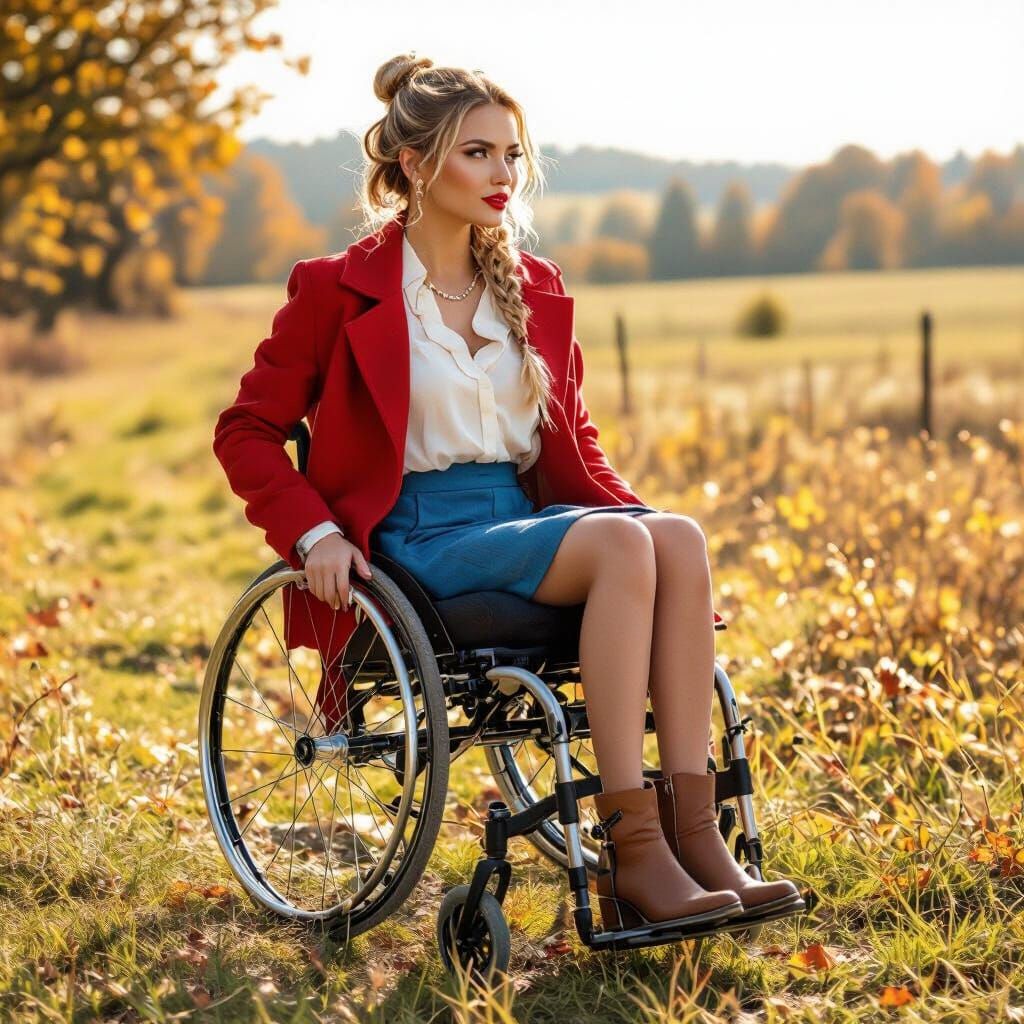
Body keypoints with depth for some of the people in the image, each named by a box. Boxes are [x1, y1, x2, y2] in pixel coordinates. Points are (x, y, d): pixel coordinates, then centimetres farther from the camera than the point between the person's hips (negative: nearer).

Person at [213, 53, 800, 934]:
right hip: (416, 538, -5)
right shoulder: (340, 290, 0)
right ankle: (629, 853, -35)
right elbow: (246, 430, 2)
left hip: (527, 515, 6)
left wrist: (634, 513, 1)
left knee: (679, 537, -27)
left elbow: (574, 446, 21)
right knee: (618, 544, -32)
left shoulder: (538, 290, 15)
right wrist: (312, 533, -14)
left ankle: (692, 828, -33)